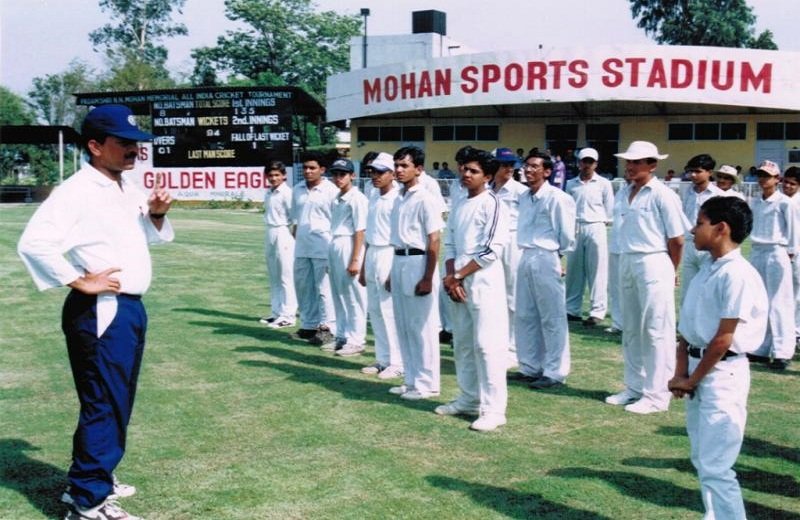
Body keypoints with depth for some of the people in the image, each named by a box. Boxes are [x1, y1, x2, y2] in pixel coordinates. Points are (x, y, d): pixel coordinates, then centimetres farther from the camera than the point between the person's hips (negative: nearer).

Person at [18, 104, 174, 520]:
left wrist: (156, 213, 3)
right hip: (98, 313, -9)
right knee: (104, 404, -5)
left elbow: (151, 236, 23)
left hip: (129, 308, 9)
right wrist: (80, 282, -22)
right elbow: (34, 243, -27)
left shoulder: (126, 188, 12)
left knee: (116, 401, 18)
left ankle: (91, 478, 33)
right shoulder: (77, 191, -16)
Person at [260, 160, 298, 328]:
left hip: (283, 234, -8)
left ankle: (287, 316, 0)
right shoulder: (268, 193, 12)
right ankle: (277, 312, 22)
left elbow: (294, 217, -14)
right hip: (270, 234, 9)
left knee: (286, 276, -4)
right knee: (273, 276, 13)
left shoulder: (287, 193, -12)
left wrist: (292, 237, -14)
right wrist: (270, 235, 14)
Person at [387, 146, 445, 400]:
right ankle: (412, 380, 24)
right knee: (404, 325, 14)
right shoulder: (398, 199, 12)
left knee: (423, 326, -1)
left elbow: (434, 241, -14)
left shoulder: (425, 200, -12)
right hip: (399, 262, 9)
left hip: (418, 262, -9)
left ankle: (427, 384, 9)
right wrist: (392, 272, 18)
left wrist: (428, 278, -17)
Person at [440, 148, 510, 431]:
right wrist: (450, 276, -2)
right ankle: (469, 399, 25)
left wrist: (458, 275, -11)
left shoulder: (492, 204, -9)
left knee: (487, 345, -8)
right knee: (462, 344, 13)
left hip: (484, 281, -8)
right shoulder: (459, 206, 14)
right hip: (458, 283, 8)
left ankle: (493, 409, -3)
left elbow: (492, 250, -16)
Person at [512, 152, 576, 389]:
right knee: (525, 316, 13)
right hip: (526, 258, 8)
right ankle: (530, 367, 24)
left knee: (552, 318, 0)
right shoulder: (524, 197, 11)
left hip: (546, 259, -8)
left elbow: (566, 233, -7)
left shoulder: (557, 198, -11)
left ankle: (555, 372, 7)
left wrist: (560, 257, 0)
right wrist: (527, 253, 14)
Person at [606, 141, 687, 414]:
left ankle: (657, 395, 8)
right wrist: (626, 261, 11)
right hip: (627, 262, 8)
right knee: (631, 329, 15)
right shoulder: (626, 192, 10)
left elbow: (677, 240, -8)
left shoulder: (663, 195, -11)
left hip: (653, 264, -8)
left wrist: (668, 272, 2)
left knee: (656, 330, 0)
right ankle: (635, 387, 28)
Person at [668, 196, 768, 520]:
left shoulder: (737, 275, -19)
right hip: (697, 368, 9)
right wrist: (681, 372, 0)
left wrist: (692, 380, -10)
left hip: (722, 374, -9)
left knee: (715, 467, -6)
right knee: (701, 460, 17)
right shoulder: (707, 269, 9)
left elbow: (723, 339, -18)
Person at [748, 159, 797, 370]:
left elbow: (793, 228, -5)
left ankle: (782, 352, -4)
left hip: (776, 253, -6)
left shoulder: (785, 202, -7)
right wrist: (755, 248, 10)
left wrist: (790, 252, -5)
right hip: (756, 253, 7)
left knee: (778, 304, -6)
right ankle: (760, 349, 17)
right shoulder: (755, 202, 11)